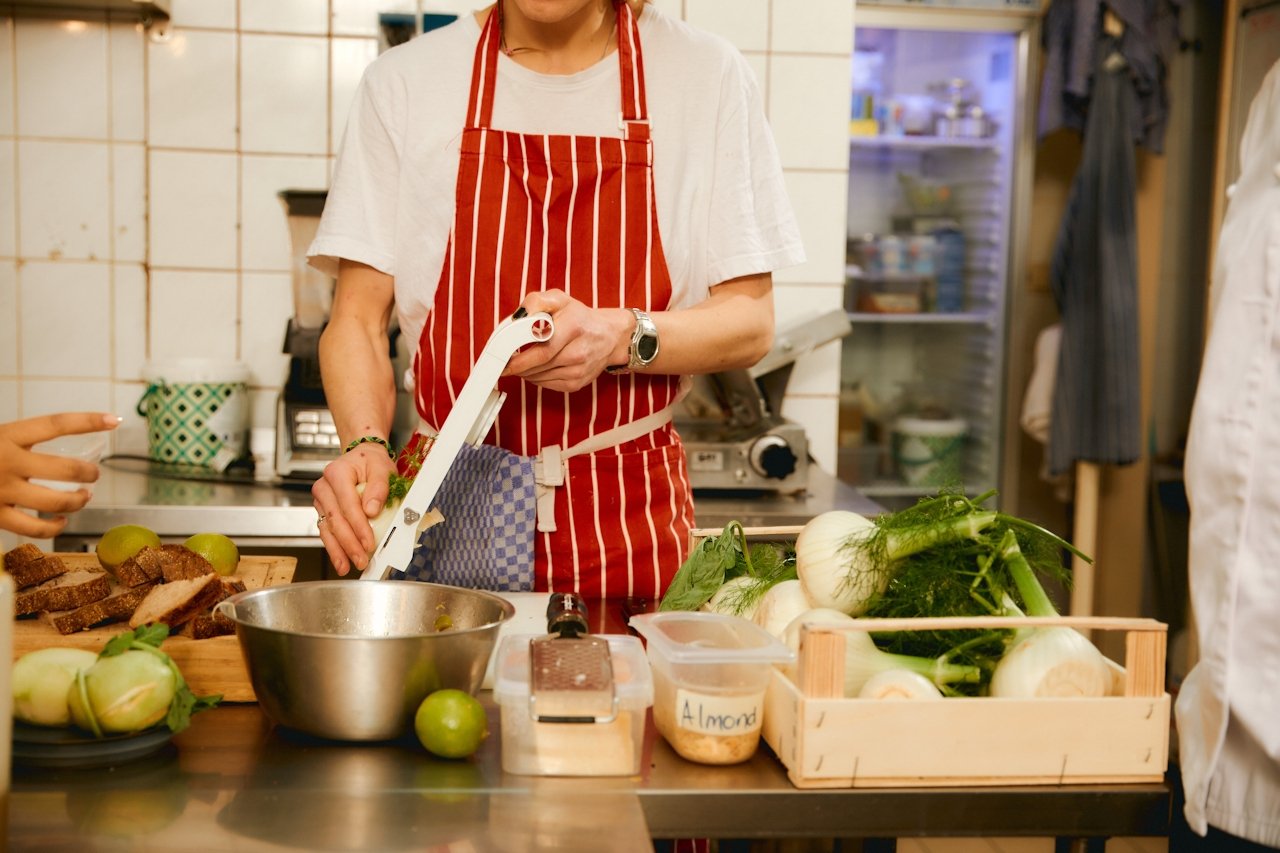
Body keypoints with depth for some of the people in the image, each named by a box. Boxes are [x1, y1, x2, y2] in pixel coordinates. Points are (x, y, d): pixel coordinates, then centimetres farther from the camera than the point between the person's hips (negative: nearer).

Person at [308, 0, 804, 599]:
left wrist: (621, 338, -19)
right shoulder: (402, 82, 1)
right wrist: (365, 445, -19)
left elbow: (751, 323, 0)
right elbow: (357, 320, 1)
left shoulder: (709, 76, 0)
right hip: (445, 512, 1)